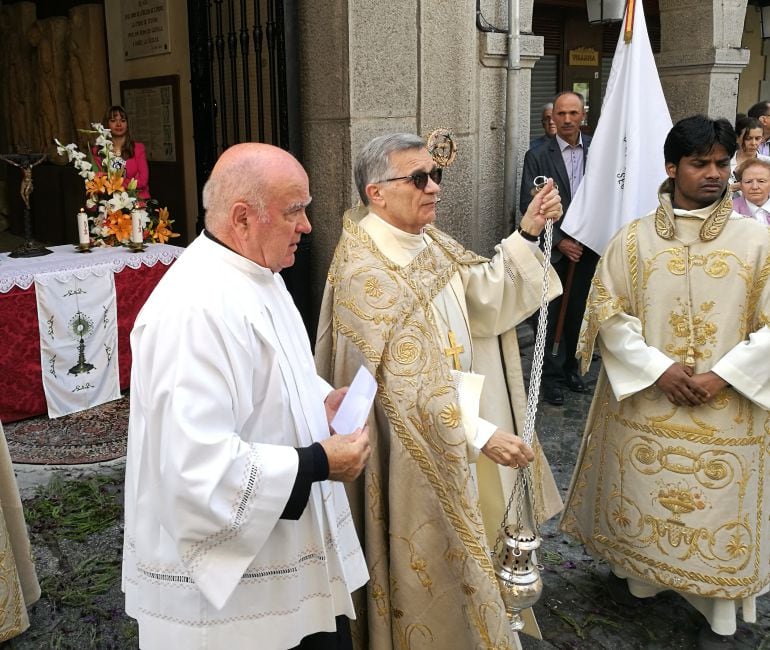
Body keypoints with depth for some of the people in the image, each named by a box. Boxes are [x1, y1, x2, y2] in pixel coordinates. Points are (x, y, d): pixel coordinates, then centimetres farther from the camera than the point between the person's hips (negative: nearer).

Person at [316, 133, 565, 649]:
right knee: (427, 568, 10)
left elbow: (486, 299, -2)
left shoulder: (428, 242, 4)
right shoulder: (366, 272, -23)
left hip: (458, 420, 8)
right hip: (418, 446, -8)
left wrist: (528, 233, -12)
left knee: (461, 549, 24)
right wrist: (480, 433, -28)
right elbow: (405, 383, -27)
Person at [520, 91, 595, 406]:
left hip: (588, 247, 2)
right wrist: (559, 241, -12)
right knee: (554, 315, 4)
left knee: (577, 313, 10)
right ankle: (552, 376, 16)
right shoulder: (537, 156, -3)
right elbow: (529, 206, -6)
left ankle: (570, 368, 27)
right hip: (554, 249, -2)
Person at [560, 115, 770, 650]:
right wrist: (659, 369, -14)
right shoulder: (633, 239, -2)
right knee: (637, 496, 15)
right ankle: (631, 567, 41)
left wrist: (722, 377, -15)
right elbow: (609, 314, -4)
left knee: (721, 506, 9)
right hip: (643, 403, 1)